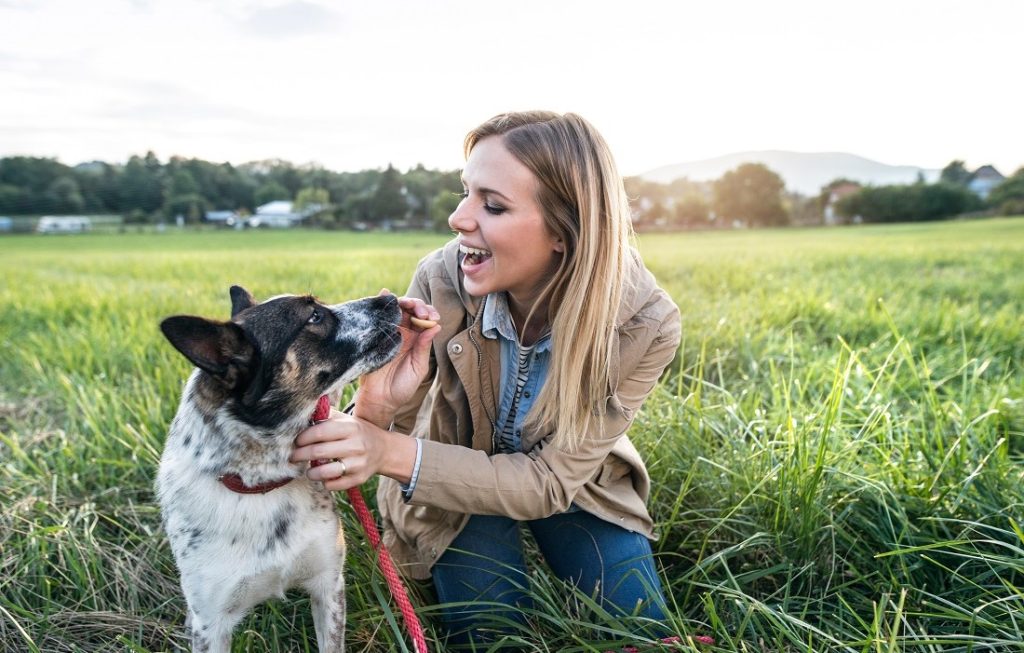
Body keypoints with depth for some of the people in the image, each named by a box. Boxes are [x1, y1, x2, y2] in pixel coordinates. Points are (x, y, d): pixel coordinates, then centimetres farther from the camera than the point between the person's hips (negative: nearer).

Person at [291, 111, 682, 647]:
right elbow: (379, 447, -20)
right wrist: (378, 408, -46)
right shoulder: (441, 280, -29)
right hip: (452, 483, 0)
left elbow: (550, 481, -28)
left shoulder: (644, 326, -30)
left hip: (573, 487, 1)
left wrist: (397, 454, -43)